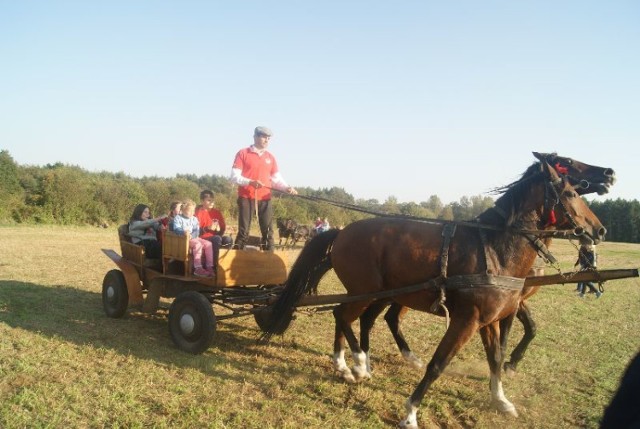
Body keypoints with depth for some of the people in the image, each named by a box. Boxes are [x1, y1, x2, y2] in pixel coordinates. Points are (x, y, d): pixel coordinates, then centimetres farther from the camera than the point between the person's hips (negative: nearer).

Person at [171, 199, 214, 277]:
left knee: (208, 244, -16)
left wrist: (193, 235, -15)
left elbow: (197, 230, 8)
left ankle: (210, 266, -15)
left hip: (194, 237, 6)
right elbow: (176, 228, -13)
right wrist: (184, 231, -35)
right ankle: (198, 268, -38)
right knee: (197, 244, -35)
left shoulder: (194, 219, 19)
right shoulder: (178, 218, 3)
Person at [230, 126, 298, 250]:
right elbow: (234, 177, -6)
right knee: (243, 232, -2)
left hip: (265, 199, 4)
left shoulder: (270, 157, 14)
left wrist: (287, 188, -10)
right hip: (246, 198, -4)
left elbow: (277, 179, 11)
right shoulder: (243, 153, 1)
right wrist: (250, 182, -22)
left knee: (268, 232, 2)